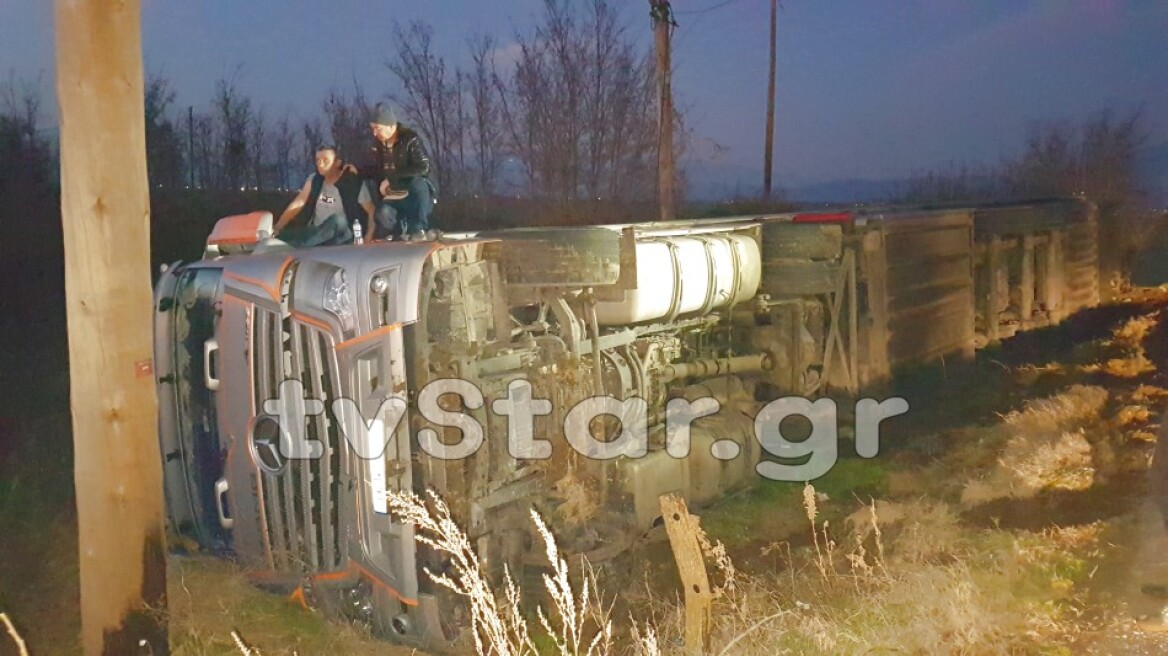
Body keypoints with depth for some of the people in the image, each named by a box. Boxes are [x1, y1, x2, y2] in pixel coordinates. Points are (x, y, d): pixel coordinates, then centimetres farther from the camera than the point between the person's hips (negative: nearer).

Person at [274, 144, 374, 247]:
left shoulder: (355, 184, -8)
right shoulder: (314, 179, 6)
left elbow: (371, 213, -9)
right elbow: (297, 203, 2)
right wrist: (276, 229, -7)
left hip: (340, 237, -3)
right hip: (315, 234, 3)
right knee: (281, 236, -26)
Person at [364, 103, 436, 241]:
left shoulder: (410, 140, -13)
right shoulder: (378, 144, 5)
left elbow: (423, 168, -27)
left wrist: (391, 179, -25)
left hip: (417, 200, -3)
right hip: (393, 201, 3)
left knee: (418, 182, -37)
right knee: (381, 215, -31)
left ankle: (418, 229, -21)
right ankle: (405, 232, 0)